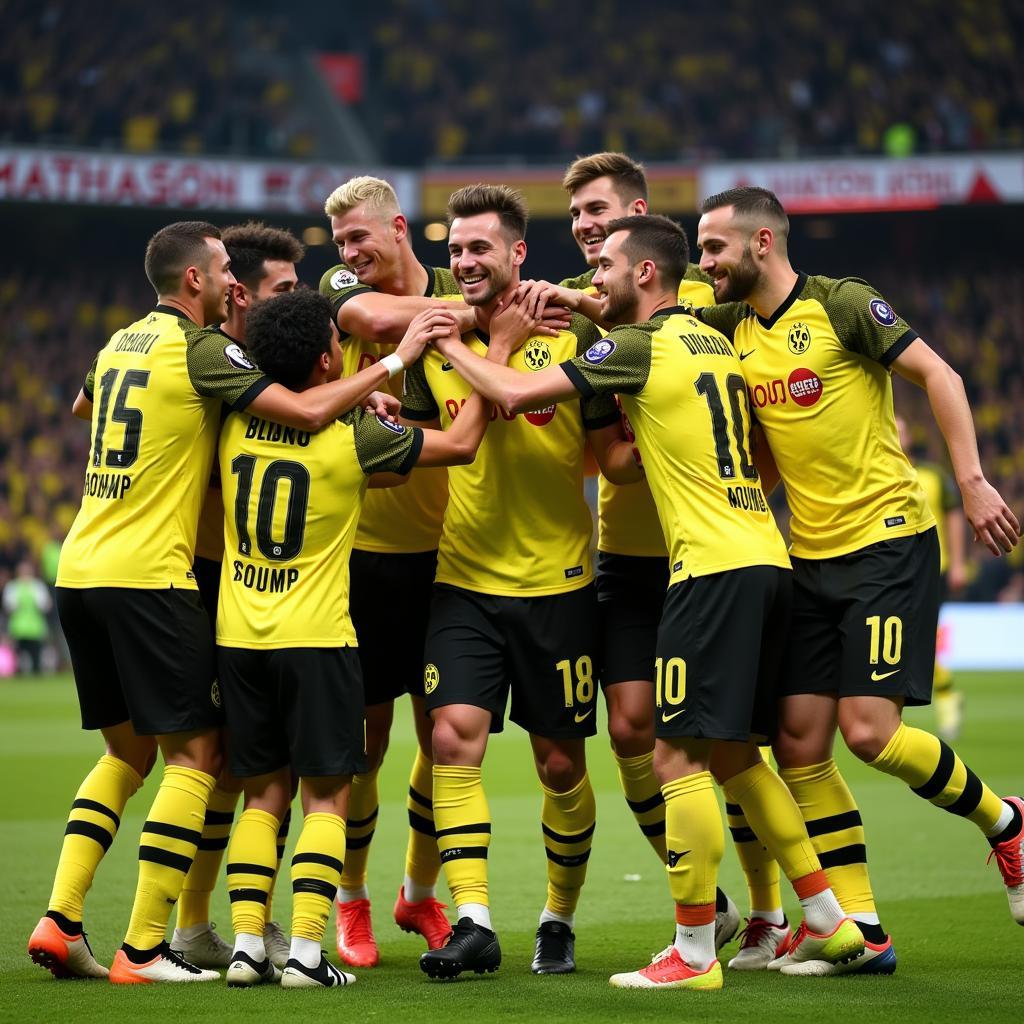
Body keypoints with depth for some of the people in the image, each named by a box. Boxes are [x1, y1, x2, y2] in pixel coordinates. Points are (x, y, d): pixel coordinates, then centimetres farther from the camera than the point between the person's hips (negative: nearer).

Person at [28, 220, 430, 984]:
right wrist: (391, 363, -9)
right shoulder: (199, 350, -9)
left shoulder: (119, 345, 14)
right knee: (196, 754, 0)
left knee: (126, 751, 19)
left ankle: (60, 921, 9)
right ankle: (144, 950, -5)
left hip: (79, 573, 8)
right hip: (146, 577, -8)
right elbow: (306, 411, -18)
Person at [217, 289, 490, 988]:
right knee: (326, 795, 1)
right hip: (315, 639, -5)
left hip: (239, 637, 5)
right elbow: (462, 444, -3)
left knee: (265, 793, 12)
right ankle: (306, 951, -8)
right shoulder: (354, 436, -12)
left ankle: (248, 944, 4)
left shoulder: (236, 424, 1)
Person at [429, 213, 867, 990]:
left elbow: (515, 394, -9)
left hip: (714, 566, -9)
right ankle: (828, 922, 19)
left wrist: (449, 347, 8)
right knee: (733, 753, 16)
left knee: (679, 756, -6)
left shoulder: (640, 347, -7)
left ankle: (694, 953, -5)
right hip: (766, 557, 9)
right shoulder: (715, 343, 17)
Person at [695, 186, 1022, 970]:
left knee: (869, 730, -13)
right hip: (810, 557, 7)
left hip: (888, 542, -7)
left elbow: (937, 375, -9)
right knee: (799, 744, 1)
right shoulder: (732, 327, 9)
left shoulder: (842, 305, -9)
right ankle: (861, 931, 8)